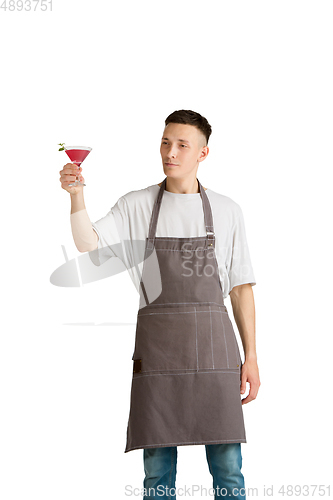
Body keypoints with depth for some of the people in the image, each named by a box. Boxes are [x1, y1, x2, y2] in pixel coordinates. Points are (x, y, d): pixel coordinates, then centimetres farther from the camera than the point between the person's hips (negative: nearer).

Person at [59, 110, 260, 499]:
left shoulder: (226, 211, 8)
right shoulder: (135, 207, 7)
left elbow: (241, 287, 8)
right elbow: (89, 244, -9)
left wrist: (250, 356, 3)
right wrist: (76, 195, -25)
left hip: (213, 344, 0)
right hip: (157, 346, 0)